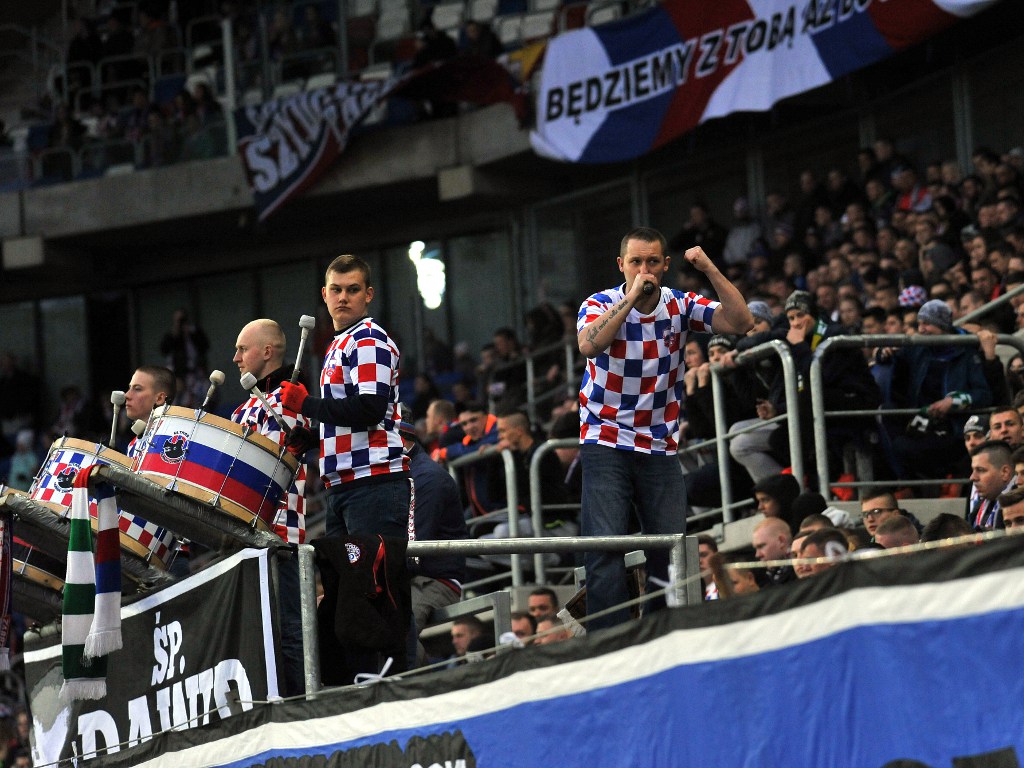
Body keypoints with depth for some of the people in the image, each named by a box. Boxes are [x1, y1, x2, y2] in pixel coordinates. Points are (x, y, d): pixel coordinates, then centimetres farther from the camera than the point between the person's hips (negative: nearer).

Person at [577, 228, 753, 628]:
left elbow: (740, 321, -11)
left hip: (660, 447, 3)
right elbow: (589, 344, -28)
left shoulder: (680, 305, 1)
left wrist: (710, 269, -20)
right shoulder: (600, 305, -7)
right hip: (606, 442, -3)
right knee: (605, 547, -14)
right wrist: (631, 298, -28)